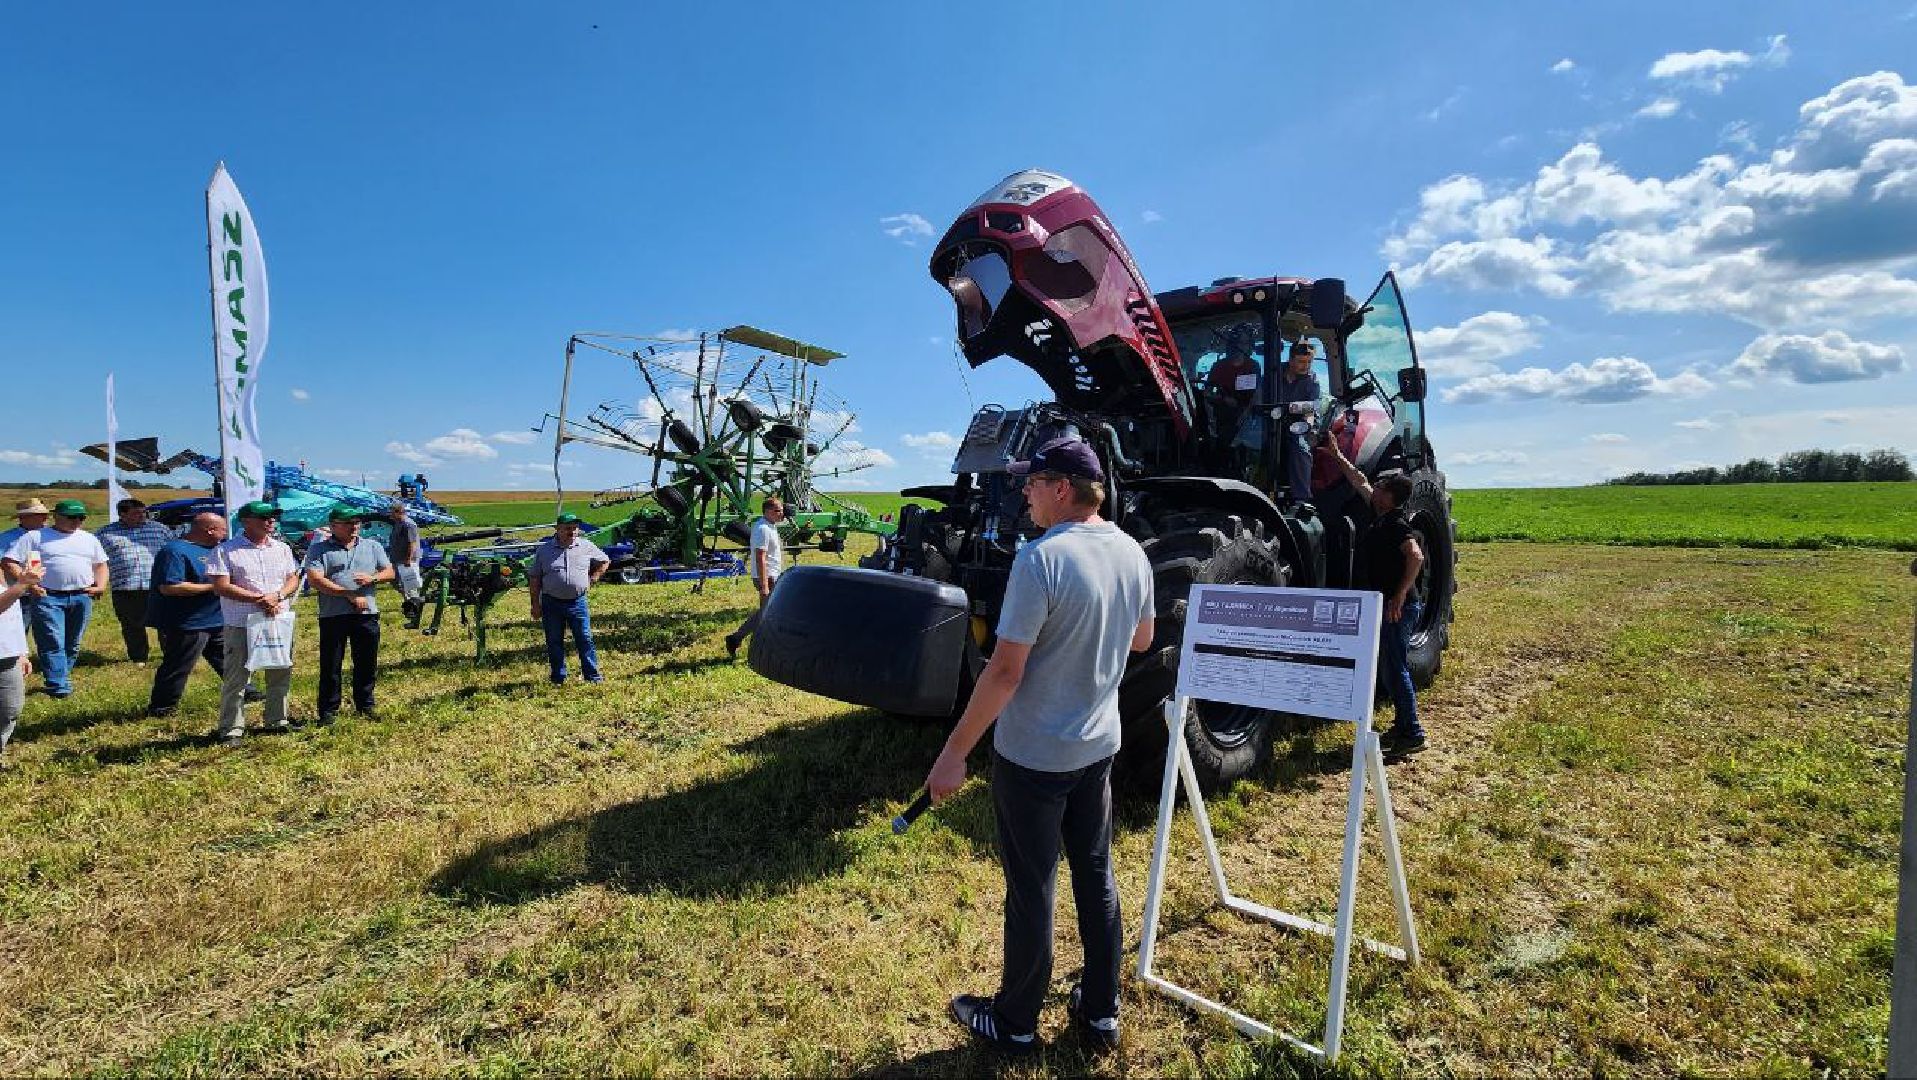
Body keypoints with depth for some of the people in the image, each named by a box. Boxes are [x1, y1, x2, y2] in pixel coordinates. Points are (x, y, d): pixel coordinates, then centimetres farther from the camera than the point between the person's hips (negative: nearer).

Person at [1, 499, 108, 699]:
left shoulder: (89, 539, 16)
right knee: (53, 643, -11)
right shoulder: (35, 537, 3)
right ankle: (59, 686, -13)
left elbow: (101, 564, 21)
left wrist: (101, 585, 5)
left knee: (72, 644, 9)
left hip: (82, 598, 4)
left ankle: (58, 679, 21)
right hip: (48, 598, -4)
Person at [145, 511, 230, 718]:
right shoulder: (176, 551, -17)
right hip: (187, 625, -9)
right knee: (177, 669, 2)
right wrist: (212, 587, -23)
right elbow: (169, 587, -26)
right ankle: (160, 709, 14)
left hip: (217, 621, 9)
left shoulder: (211, 548, 12)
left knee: (228, 662, 17)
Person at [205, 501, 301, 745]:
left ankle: (277, 720, 24)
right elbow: (222, 587, -11)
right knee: (236, 679, -2)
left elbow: (293, 580, 10)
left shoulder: (282, 549, 11)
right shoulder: (225, 551, -4)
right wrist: (259, 599, -15)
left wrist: (277, 596, -11)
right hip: (241, 626, -5)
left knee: (280, 675, 12)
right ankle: (231, 730, 6)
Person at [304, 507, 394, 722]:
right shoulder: (319, 550, 2)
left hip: (366, 615, 3)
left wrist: (373, 578, -11)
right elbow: (315, 580, -10)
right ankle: (328, 711, 13)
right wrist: (350, 595, -15)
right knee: (330, 666, 3)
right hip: (333, 616, -3)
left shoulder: (372, 547, 14)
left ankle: (365, 706, 23)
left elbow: (390, 572, 12)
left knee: (367, 664, 10)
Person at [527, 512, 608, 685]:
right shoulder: (544, 550, 1)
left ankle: (593, 676, 6)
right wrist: (535, 604, -1)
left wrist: (592, 578, 5)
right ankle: (558, 679, 18)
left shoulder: (586, 547, 3)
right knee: (554, 642, 7)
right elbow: (534, 578, 3)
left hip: (577, 601, 0)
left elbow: (604, 561, 18)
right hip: (551, 603, 0)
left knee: (585, 639, -1)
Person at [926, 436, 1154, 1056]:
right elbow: (1142, 640, 14)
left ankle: (1016, 1022, 29)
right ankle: (1102, 1014, 35)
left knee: (1031, 891, 9)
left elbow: (1005, 671, -24)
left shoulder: (1041, 559, -24)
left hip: (1032, 755, -7)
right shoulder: (1132, 553, -1)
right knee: (1096, 877, 19)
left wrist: (954, 752, -16)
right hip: (1098, 747, 7)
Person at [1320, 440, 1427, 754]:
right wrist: (1337, 455, 27)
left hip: (1396, 607, -9)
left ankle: (1412, 734, 3)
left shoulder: (1394, 523, -16)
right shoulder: (1381, 516, 9)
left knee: (1395, 668, -4)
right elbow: (1360, 483, 22)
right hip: (1384, 605, 9)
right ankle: (1402, 725, 26)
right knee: (1391, 668, 16)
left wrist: (1400, 596, -29)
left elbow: (1416, 556, -30)